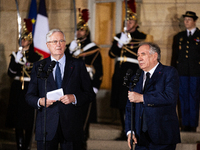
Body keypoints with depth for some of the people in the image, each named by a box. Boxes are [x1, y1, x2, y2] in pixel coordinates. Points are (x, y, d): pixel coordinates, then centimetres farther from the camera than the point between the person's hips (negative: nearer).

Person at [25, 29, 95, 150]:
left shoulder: (78, 65, 8)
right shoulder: (38, 67, 10)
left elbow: (90, 94, 5)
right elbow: (30, 96, 9)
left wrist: (74, 98, -13)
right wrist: (40, 101, -13)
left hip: (72, 126, 0)